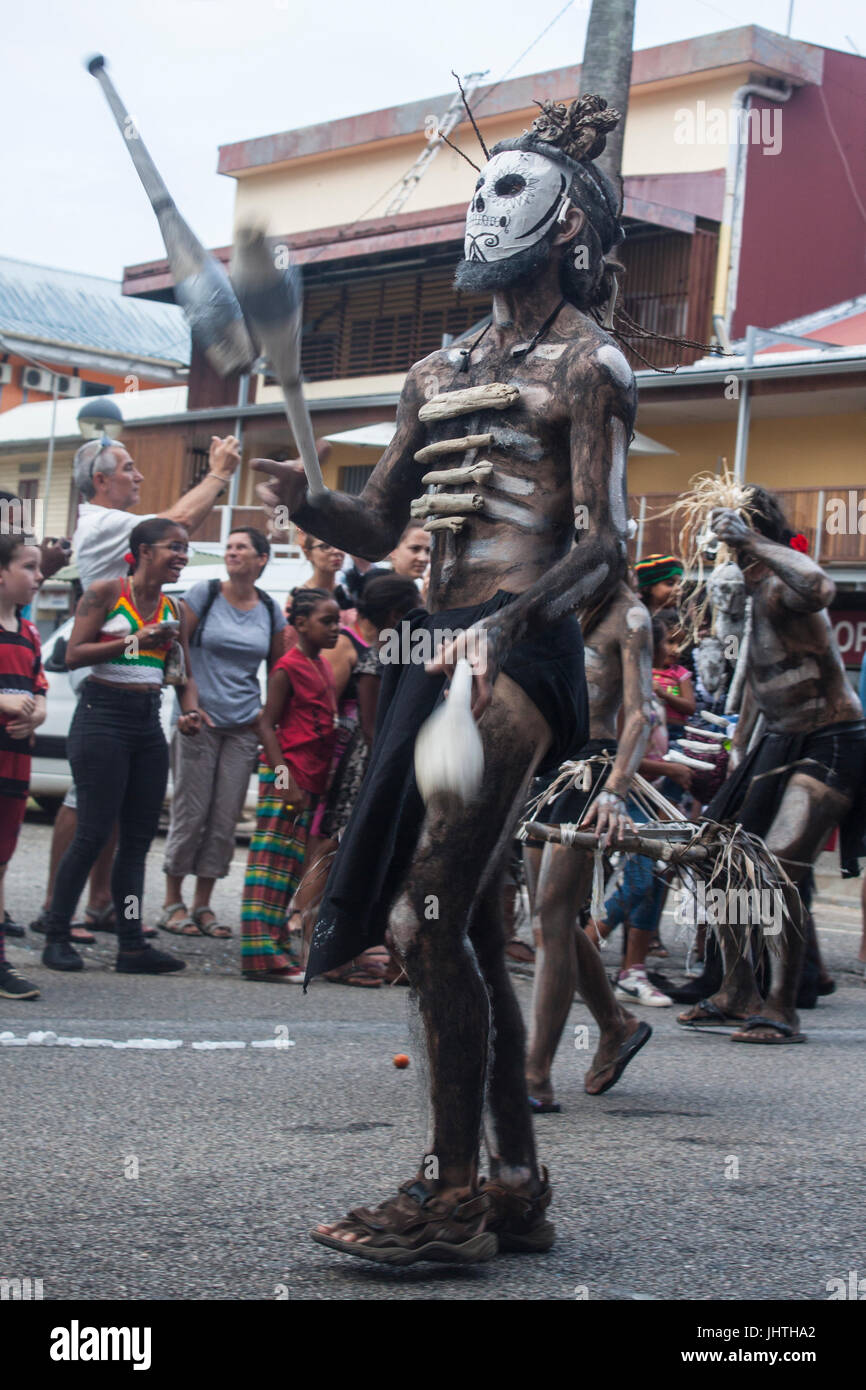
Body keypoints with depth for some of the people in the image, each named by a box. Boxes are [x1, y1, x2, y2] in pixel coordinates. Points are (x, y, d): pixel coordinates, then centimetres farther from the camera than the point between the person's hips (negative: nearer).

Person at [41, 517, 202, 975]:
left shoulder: (173, 611, 12)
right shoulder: (106, 593, -5)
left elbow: (184, 676, 16)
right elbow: (74, 654, -11)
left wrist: (190, 711, -4)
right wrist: (134, 641, -20)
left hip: (148, 722, 7)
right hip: (102, 715, -7)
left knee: (138, 836, 5)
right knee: (93, 833, -9)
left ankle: (131, 945, 7)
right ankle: (57, 937, 1)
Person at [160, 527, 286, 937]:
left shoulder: (270, 610, 7)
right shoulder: (204, 595, -2)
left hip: (244, 727, 3)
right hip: (200, 720, -3)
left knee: (225, 819, 4)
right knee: (190, 814, -3)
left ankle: (203, 905, 13)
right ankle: (173, 903, 7)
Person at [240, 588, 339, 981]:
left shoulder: (323, 666, 16)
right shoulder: (288, 668, -9)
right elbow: (267, 724, -13)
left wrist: (328, 781, 18)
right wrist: (285, 778, -20)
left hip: (311, 781, 9)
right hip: (286, 776, -9)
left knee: (291, 865, 11)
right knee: (271, 860, -8)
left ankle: (276, 943, 17)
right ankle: (261, 952, -10)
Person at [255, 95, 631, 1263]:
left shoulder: (587, 365, -1)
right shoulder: (440, 375, 21)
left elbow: (603, 546, -10)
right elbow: (380, 527, 19)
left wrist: (526, 614, -28)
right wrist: (306, 504, -2)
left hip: (519, 656, -8)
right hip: (439, 649, 8)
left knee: (431, 916, -13)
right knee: (470, 923, 8)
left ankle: (452, 1197, -5)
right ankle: (517, 1188, 16)